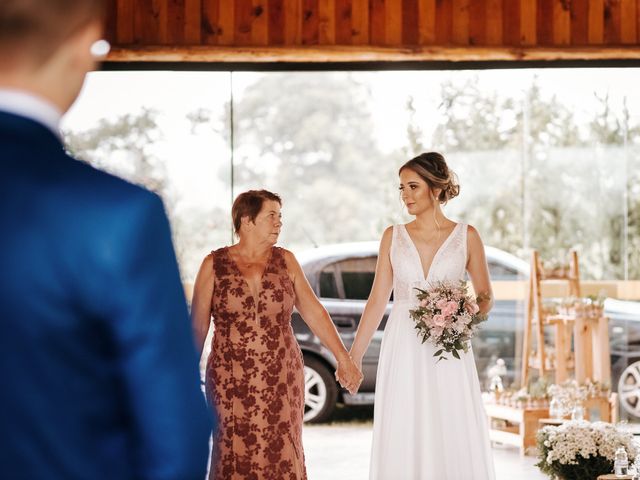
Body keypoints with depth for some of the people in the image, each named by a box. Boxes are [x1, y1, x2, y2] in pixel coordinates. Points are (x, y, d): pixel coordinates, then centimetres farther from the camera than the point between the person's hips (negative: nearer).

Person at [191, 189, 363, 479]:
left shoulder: (285, 262, 5)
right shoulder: (214, 265, -1)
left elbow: (314, 313, 7)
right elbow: (198, 327, 2)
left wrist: (343, 359, 4)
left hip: (281, 379, 2)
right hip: (232, 382, -2)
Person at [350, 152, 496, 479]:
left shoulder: (466, 236, 3)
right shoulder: (393, 236, 7)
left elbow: (485, 298, 7)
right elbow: (378, 299, 8)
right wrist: (354, 355, 4)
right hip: (403, 353, 1)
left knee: (456, 438, -4)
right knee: (403, 441, -1)